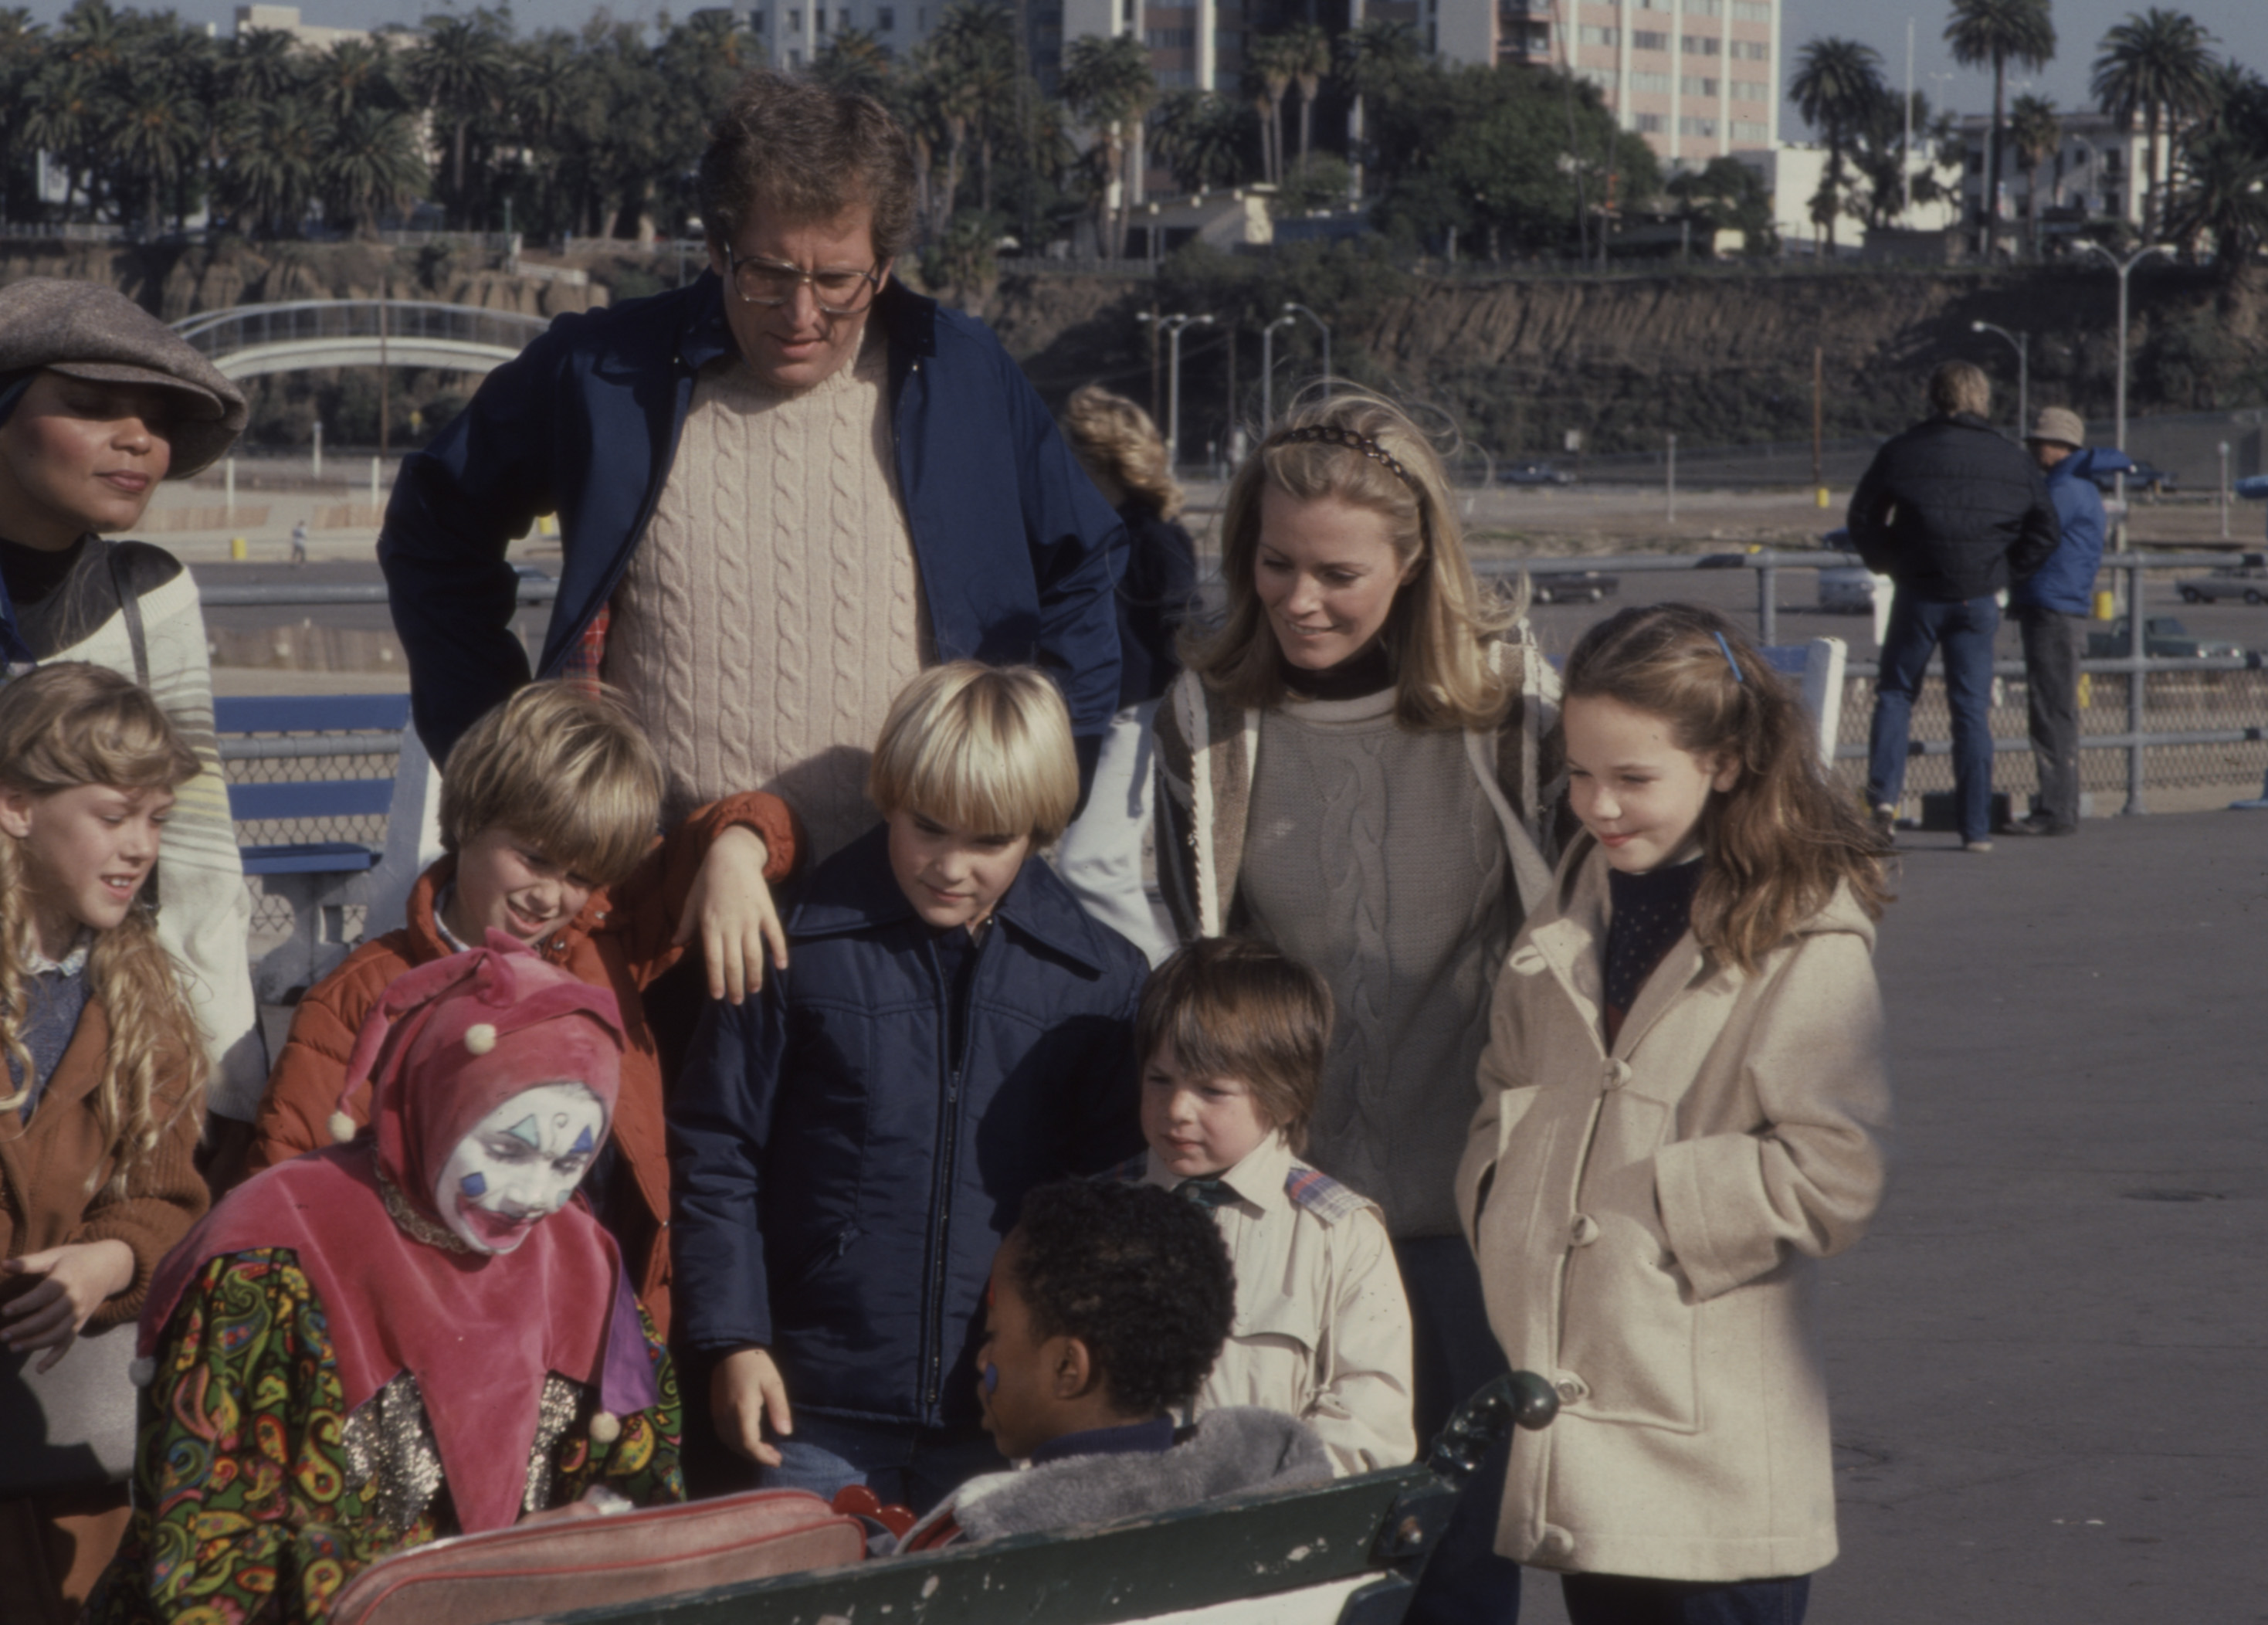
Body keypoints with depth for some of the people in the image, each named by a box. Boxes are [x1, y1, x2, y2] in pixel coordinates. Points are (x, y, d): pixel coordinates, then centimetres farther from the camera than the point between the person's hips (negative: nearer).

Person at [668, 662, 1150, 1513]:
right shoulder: (801, 945, -4)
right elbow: (714, 1153, 1)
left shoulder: (1100, 978, 2)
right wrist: (734, 1340, -4)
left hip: (1009, 1411, 2)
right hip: (818, 1405, -1)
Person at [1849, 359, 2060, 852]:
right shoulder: (2012, 461, 4)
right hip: (1979, 601, 1)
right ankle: (1976, 826, 2)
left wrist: (1889, 564, 15)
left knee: (1896, 691, 15)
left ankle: (1884, 791, -3)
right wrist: (2008, 572, 11)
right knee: (1972, 708, 4)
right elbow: (2046, 529, 3)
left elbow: (1863, 517, 2)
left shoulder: (1902, 452, -1)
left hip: (1919, 594, -1)